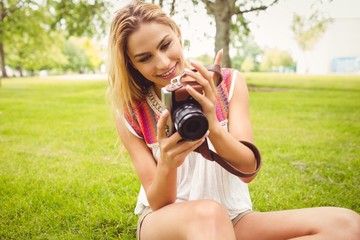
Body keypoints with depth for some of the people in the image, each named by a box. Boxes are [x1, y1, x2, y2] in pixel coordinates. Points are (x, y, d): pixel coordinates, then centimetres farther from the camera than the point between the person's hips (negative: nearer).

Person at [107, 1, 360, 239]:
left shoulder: (230, 83, -5)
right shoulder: (130, 117, -8)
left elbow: (248, 171, -12)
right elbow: (158, 204, -9)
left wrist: (213, 127, -32)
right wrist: (167, 163, -31)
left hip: (234, 219, 5)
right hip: (165, 219, -4)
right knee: (207, 213, -41)